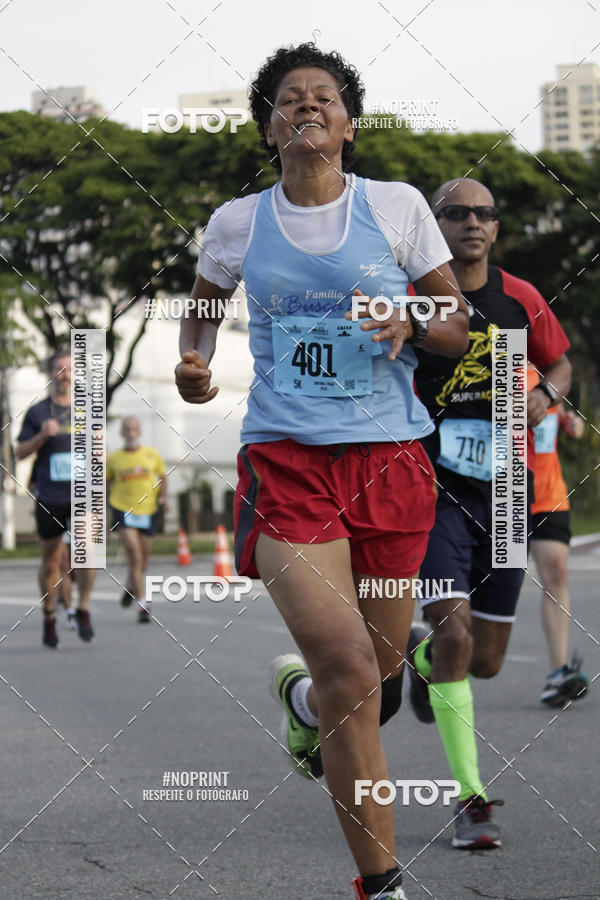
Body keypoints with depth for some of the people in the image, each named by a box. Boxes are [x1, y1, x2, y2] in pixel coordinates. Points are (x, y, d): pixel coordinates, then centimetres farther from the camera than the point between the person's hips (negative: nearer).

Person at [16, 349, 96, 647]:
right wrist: (42, 436, -13)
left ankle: (83, 610, -5)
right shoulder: (37, 412, 4)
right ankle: (49, 617, 24)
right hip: (49, 498, 0)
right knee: (51, 561, 7)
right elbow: (20, 452, 3)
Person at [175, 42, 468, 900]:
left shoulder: (398, 207, 3)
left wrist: (413, 325, -13)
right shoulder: (237, 222, 6)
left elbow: (460, 329, 8)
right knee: (350, 670, -18)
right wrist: (194, 361, 4)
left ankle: (301, 696, 49)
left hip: (389, 455, 2)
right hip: (285, 459, -2)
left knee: (379, 683, 10)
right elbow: (203, 302, 25)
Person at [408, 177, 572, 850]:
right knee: (455, 633, -19)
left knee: (485, 661, 9)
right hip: (435, 488, -4)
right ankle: (470, 798, -10)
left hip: (505, 491, 4)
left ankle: (422, 652, 46)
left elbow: (559, 363, 19)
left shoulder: (520, 300, 4)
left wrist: (545, 393, -2)